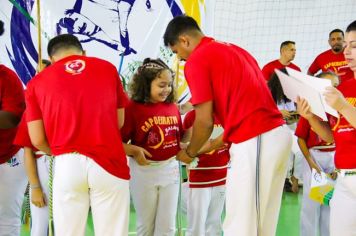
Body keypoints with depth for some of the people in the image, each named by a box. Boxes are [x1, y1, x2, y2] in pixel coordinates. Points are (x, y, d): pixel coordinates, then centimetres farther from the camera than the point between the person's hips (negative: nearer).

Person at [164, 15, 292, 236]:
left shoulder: (196, 61, -4)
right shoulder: (235, 49, 21)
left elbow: (205, 121, -6)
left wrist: (190, 153, 13)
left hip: (254, 142, -9)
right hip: (279, 133, 9)